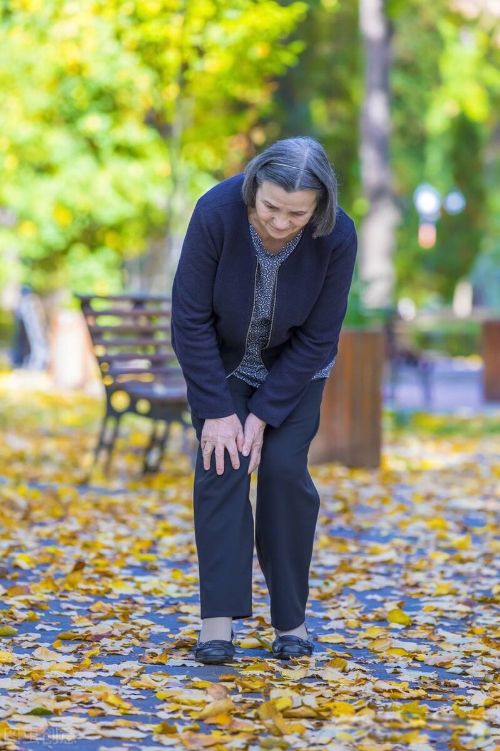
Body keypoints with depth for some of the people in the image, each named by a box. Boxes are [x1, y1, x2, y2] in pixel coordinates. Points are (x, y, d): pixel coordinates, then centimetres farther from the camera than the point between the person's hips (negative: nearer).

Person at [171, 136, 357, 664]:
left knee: (284, 468, -10)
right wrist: (217, 410, -21)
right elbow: (191, 318, -23)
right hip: (222, 358, 0)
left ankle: (291, 618, 2)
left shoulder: (337, 237, -29)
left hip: (294, 365, 0)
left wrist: (264, 414, -19)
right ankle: (218, 620, -12)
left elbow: (318, 338, -18)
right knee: (221, 466, -13)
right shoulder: (217, 213, -32)